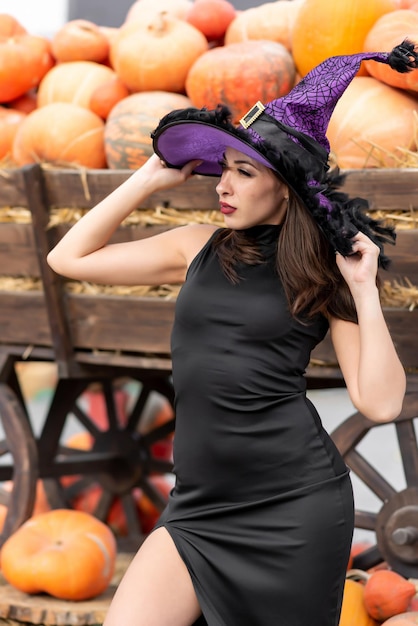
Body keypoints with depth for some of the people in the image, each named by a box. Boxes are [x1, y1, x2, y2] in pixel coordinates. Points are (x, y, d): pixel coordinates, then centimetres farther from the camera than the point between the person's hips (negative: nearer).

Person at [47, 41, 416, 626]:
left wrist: (363, 289, -10)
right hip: (200, 504, 3)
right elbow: (69, 258, 8)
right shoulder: (199, 247, 9)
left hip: (295, 505, -3)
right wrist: (151, 178, 7)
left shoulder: (324, 272, 2)